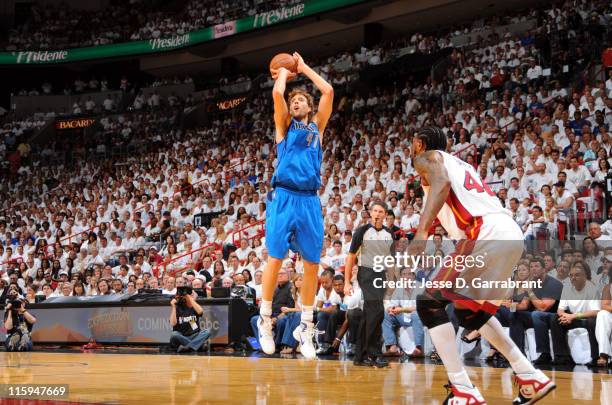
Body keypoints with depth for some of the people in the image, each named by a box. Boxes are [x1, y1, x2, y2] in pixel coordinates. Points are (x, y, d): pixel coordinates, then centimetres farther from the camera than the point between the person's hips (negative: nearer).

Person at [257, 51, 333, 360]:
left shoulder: (317, 127, 18)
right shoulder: (284, 125, 12)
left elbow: (328, 91, 8)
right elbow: (277, 94, -5)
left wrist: (303, 68, 18)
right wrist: (284, 73, 14)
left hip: (309, 201, 3)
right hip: (284, 198, -3)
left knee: (312, 263, 1)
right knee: (275, 258, -5)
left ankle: (305, 328, 9)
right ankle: (265, 320, 6)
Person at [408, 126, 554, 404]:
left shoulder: (427, 157, 10)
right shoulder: (459, 164, 35)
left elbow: (442, 183, -13)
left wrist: (421, 232, -25)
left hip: (486, 235, -9)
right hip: (511, 235, 9)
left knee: (429, 303, -2)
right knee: (469, 311, 26)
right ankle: (531, 378, 23)